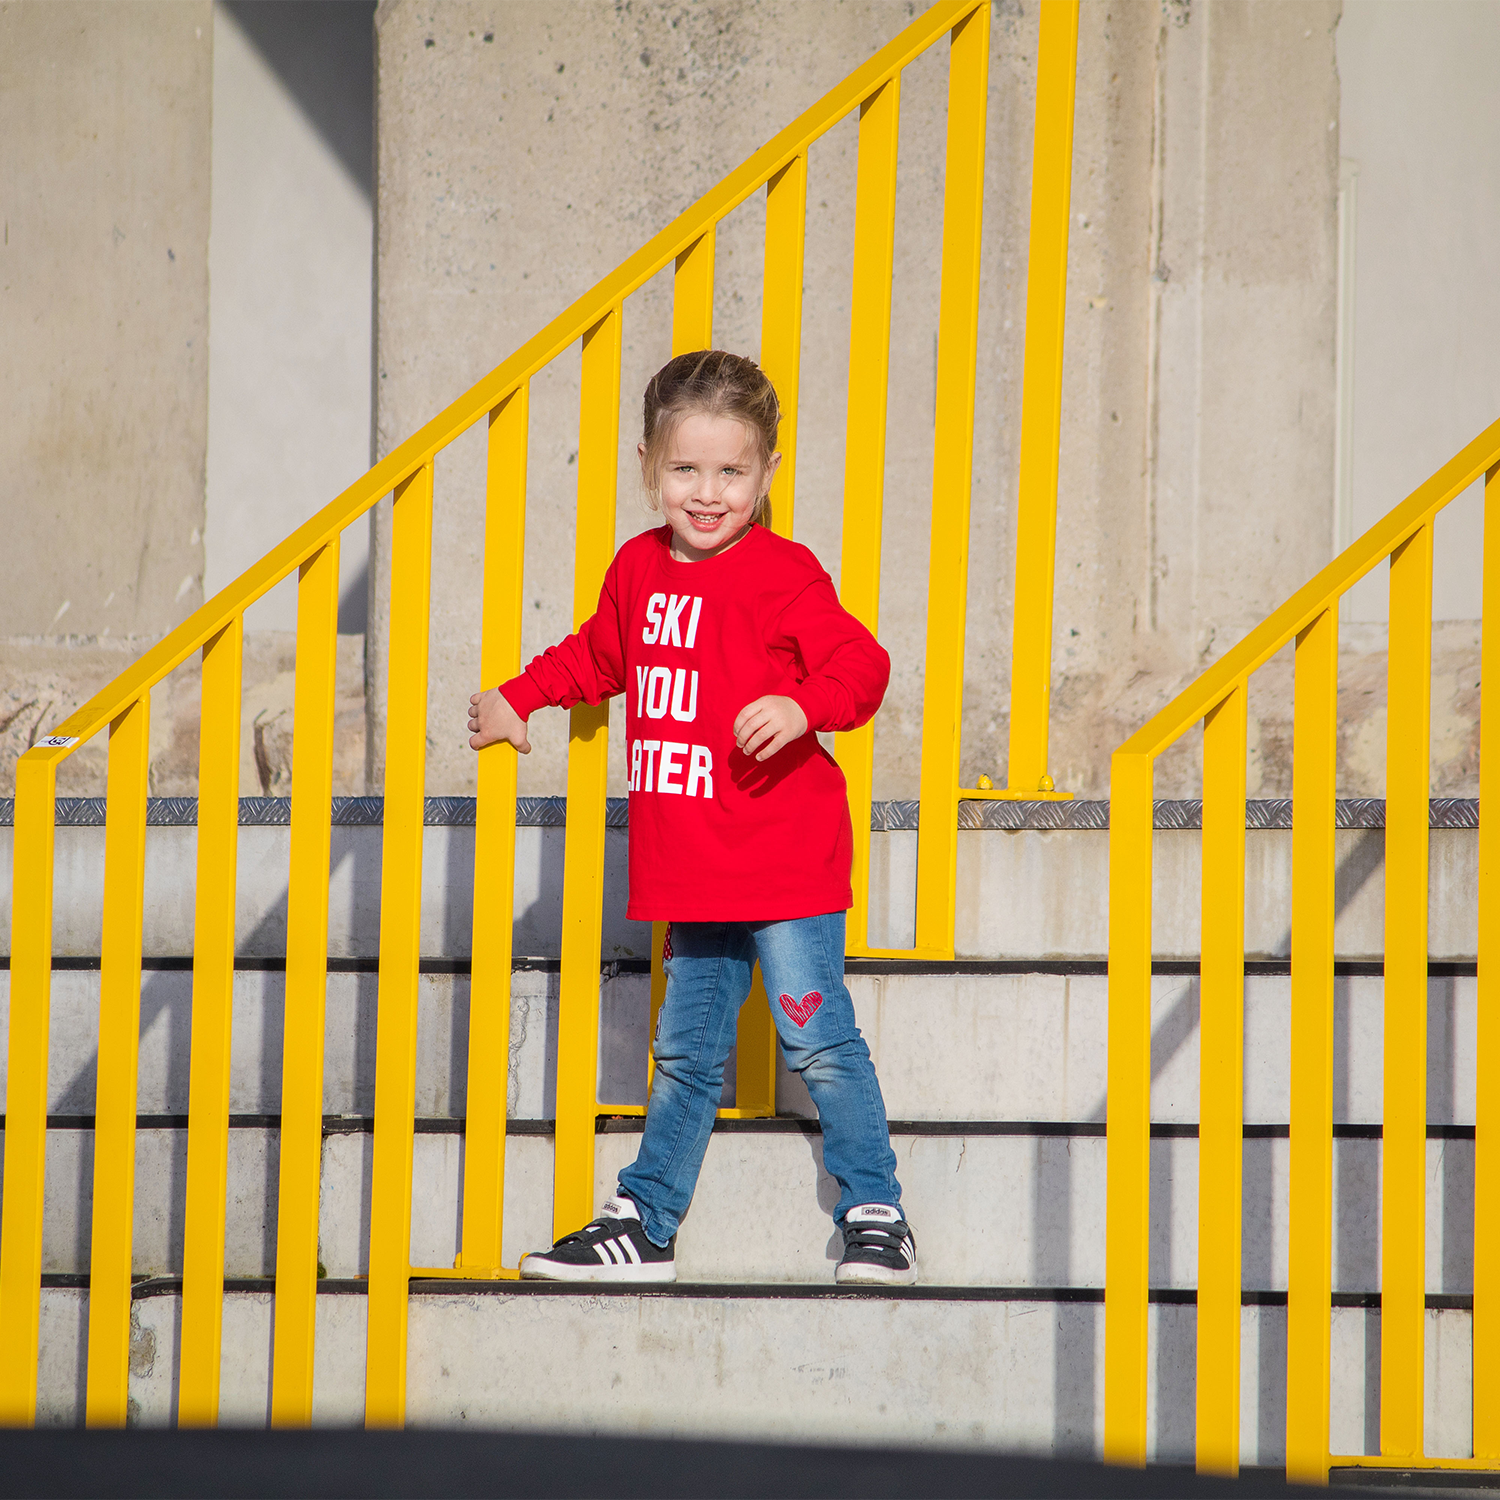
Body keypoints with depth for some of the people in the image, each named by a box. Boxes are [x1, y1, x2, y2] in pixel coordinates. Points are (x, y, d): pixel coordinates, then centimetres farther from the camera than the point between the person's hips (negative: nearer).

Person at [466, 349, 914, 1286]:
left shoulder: (782, 575, -12)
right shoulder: (640, 569, 10)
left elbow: (861, 666, -19)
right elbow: (600, 655, 30)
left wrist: (801, 705, -36)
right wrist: (519, 697, 27)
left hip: (784, 864, -7)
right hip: (689, 873, 7)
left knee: (819, 1040, -5)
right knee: (686, 1052, 16)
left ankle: (878, 1217, 5)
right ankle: (643, 1226, 23)